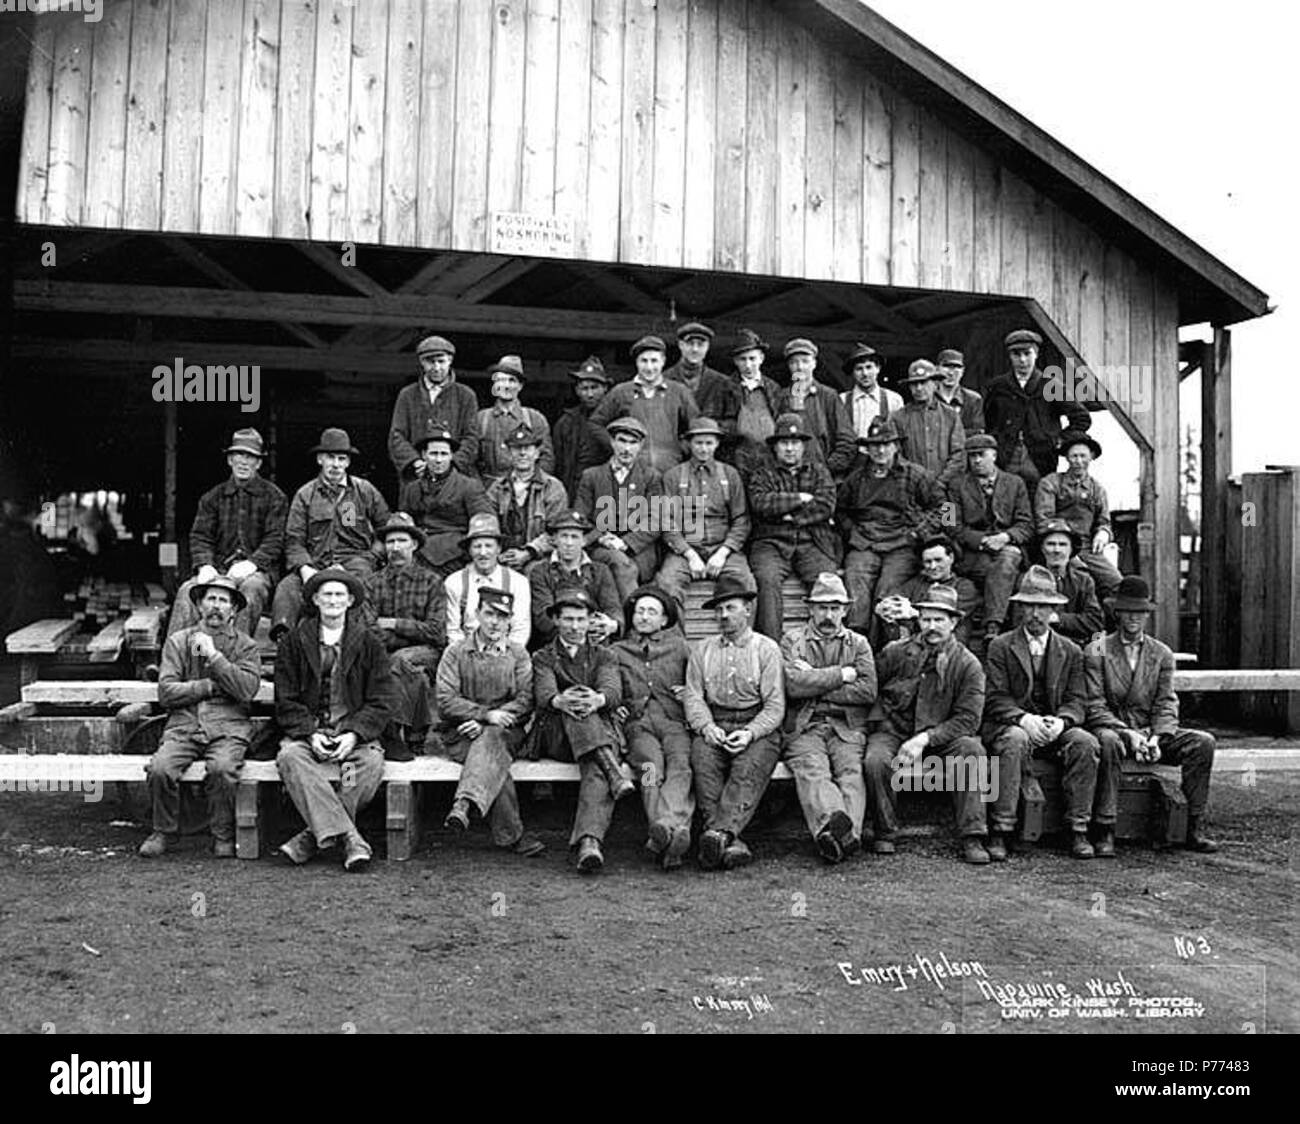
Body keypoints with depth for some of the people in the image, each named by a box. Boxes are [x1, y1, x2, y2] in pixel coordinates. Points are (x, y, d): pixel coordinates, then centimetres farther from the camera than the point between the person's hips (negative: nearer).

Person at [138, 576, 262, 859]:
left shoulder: (245, 645, 10)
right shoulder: (178, 641, 13)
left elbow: (247, 689, -7)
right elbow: (166, 692, 2)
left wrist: (213, 655, -7)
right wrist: (213, 686, -5)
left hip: (228, 727, -1)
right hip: (183, 725, 1)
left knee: (221, 769, -32)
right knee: (160, 769, -26)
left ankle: (223, 836, -10)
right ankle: (164, 831, -1)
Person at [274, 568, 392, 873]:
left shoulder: (369, 643, 8)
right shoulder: (294, 642, 9)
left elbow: (380, 703, 3)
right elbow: (286, 702, 4)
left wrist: (354, 734, -14)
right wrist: (310, 734, -13)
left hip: (355, 731, 0)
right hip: (306, 730, 0)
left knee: (372, 761, -32)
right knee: (290, 757, -32)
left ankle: (314, 836, -27)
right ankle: (348, 837, -41)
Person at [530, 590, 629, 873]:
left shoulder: (604, 656, 22)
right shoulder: (543, 658, 20)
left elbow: (614, 692, -1)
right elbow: (543, 694, -3)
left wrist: (598, 700, -29)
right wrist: (559, 701, -31)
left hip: (601, 735, 0)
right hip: (554, 739, 0)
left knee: (596, 771, -35)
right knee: (573, 705, -33)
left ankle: (589, 842, -55)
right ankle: (615, 773, -45)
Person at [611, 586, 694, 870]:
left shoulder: (678, 646, 27)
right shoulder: (616, 651, 27)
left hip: (675, 722, 0)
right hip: (637, 724, 0)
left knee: (681, 765, -34)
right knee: (651, 766, -34)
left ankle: (668, 825, -59)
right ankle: (669, 835, -56)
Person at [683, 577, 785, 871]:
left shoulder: (767, 648, 9)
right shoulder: (702, 650, 20)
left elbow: (775, 705, 2)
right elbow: (692, 695, 10)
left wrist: (750, 733, -16)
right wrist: (706, 726, -11)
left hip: (758, 728, -2)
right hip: (713, 727, 2)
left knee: (749, 768, -34)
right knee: (703, 761, -31)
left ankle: (720, 832, -48)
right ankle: (730, 843, -38)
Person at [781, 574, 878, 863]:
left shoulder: (858, 643, 21)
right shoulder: (792, 640, 16)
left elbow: (868, 691, 3)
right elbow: (793, 685, -4)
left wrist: (817, 683, -1)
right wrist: (842, 675, -1)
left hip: (847, 727, 1)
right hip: (804, 727, -1)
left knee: (851, 770, -29)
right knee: (811, 768, -32)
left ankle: (849, 833, -51)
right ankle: (831, 823, -57)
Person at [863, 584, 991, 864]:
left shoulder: (967, 665, -2)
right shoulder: (894, 653, 3)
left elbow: (968, 719, -9)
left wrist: (924, 739, -20)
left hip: (940, 739, 0)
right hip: (892, 732, 0)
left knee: (971, 749, -30)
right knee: (875, 760, -32)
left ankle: (972, 837, -24)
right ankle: (884, 834, -11)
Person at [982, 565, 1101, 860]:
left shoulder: (1070, 651, 13)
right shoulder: (1000, 646, 4)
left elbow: (1077, 701, 5)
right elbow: (995, 699, -5)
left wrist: (1061, 721, -18)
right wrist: (1024, 719, -24)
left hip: (1054, 728, 3)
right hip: (1009, 726, -3)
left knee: (1085, 743, -27)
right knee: (1016, 741, -37)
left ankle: (1078, 831, -22)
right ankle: (1000, 832, -35)